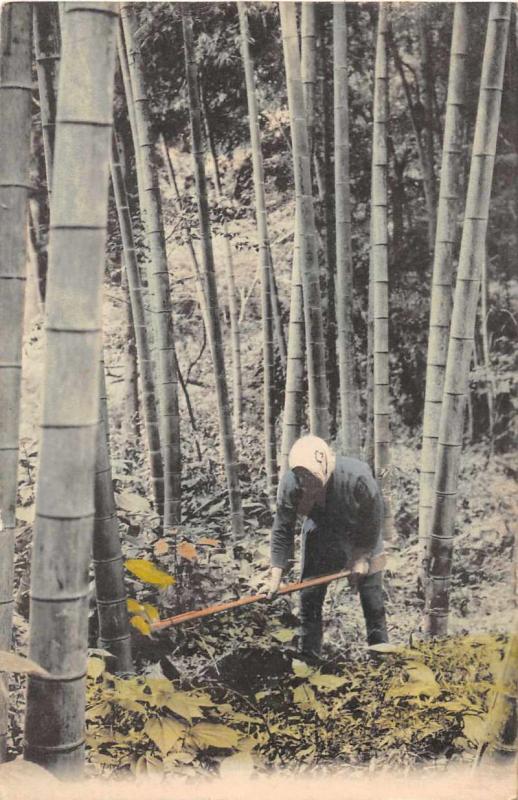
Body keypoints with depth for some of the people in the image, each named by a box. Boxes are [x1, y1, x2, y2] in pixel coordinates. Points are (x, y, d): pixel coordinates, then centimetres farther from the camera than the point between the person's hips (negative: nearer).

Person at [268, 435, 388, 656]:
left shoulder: (357, 477, -38)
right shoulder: (290, 484, -30)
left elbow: (373, 519, -21)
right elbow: (282, 530, -19)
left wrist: (363, 557, -17)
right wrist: (276, 573, -21)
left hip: (361, 535, -2)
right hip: (320, 535, 2)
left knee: (373, 599, 0)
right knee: (309, 598, 1)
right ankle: (308, 656, 15)